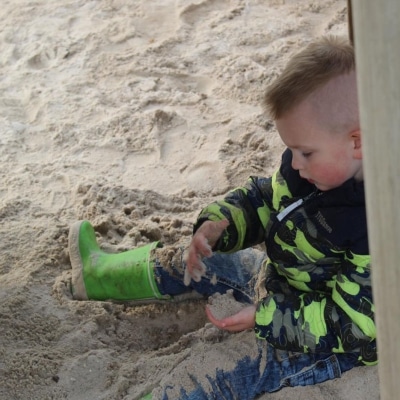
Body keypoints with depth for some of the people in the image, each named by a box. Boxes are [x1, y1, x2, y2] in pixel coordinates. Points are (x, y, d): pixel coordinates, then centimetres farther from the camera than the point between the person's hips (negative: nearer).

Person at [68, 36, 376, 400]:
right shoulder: (317, 163, -13)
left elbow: (354, 323, -31)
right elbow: (263, 199, 3)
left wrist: (266, 317, -29)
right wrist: (219, 224, -17)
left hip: (332, 341, -9)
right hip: (283, 282, 9)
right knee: (212, 265, 19)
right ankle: (99, 273, 40)